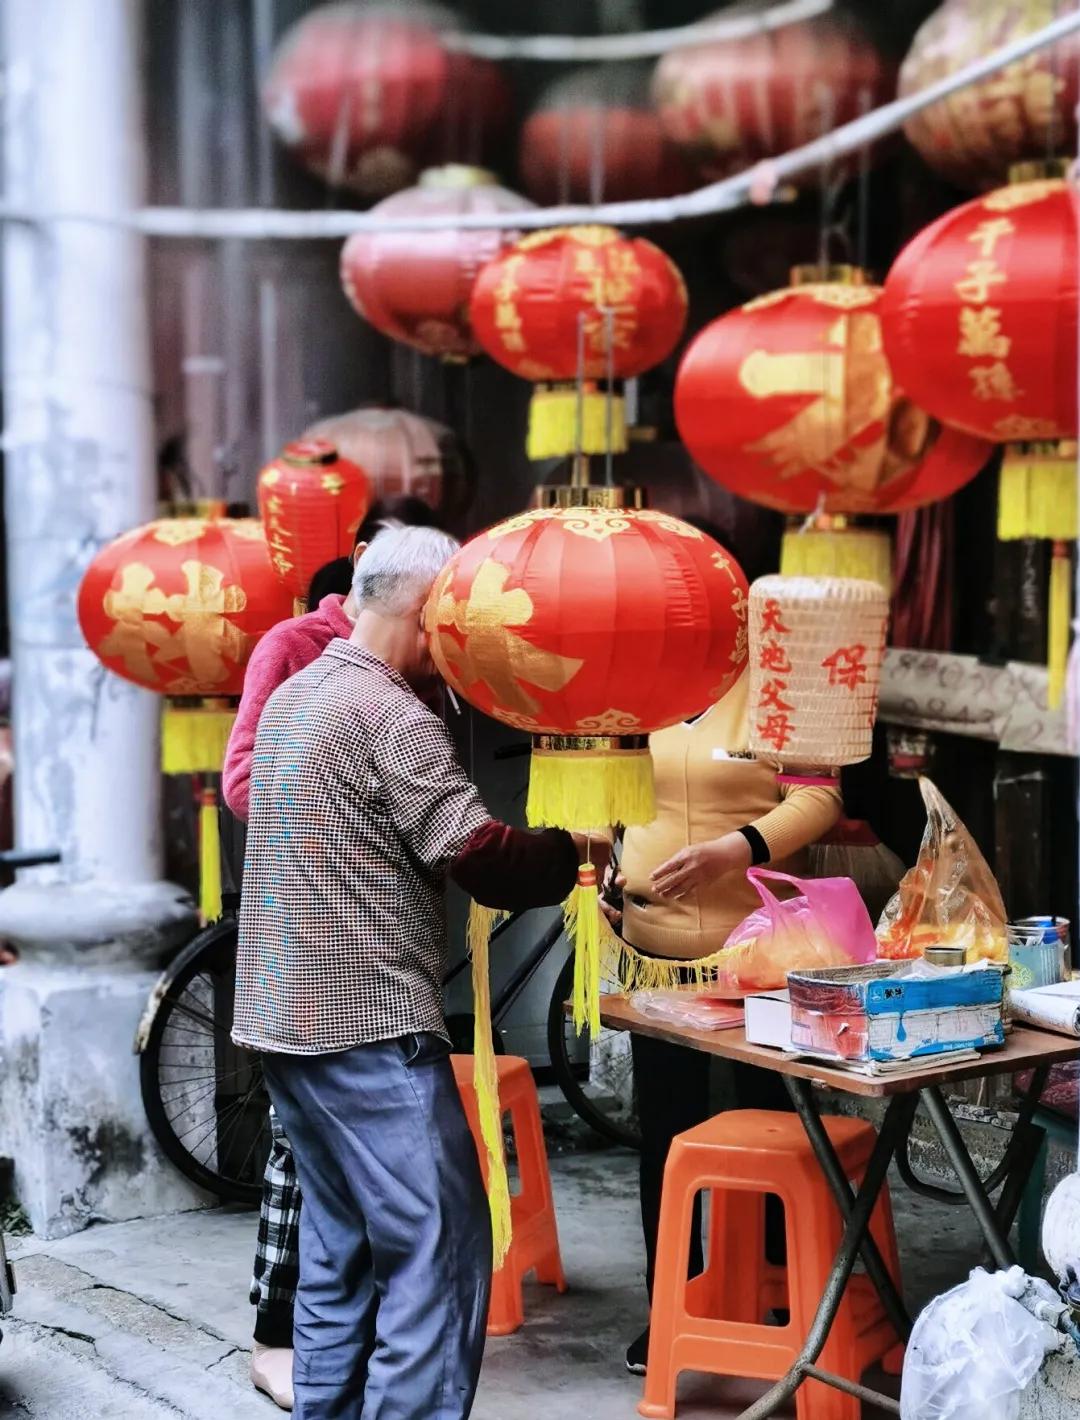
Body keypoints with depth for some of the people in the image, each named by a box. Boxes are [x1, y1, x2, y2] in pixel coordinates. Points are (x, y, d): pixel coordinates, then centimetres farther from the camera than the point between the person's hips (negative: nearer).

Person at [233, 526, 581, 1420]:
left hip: (288, 1017, 10)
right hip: (371, 1028, -9)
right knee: (437, 1257, -5)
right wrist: (571, 852, -2)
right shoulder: (391, 715, -14)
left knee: (339, 1259, 15)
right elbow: (477, 855, -20)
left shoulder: (295, 698, 15)